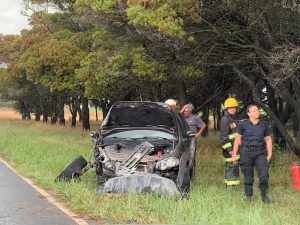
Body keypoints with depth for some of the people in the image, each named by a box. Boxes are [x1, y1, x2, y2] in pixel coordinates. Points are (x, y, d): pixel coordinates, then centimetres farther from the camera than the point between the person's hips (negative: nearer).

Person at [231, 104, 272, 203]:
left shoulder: (264, 124, 6)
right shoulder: (243, 124, -1)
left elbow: (268, 140, 13)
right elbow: (237, 139, 3)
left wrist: (269, 154, 7)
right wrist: (234, 154, 1)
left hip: (260, 153, 1)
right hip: (246, 153, -1)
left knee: (264, 175, -9)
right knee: (248, 177, 5)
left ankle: (264, 195, 6)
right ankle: (248, 197, 17)